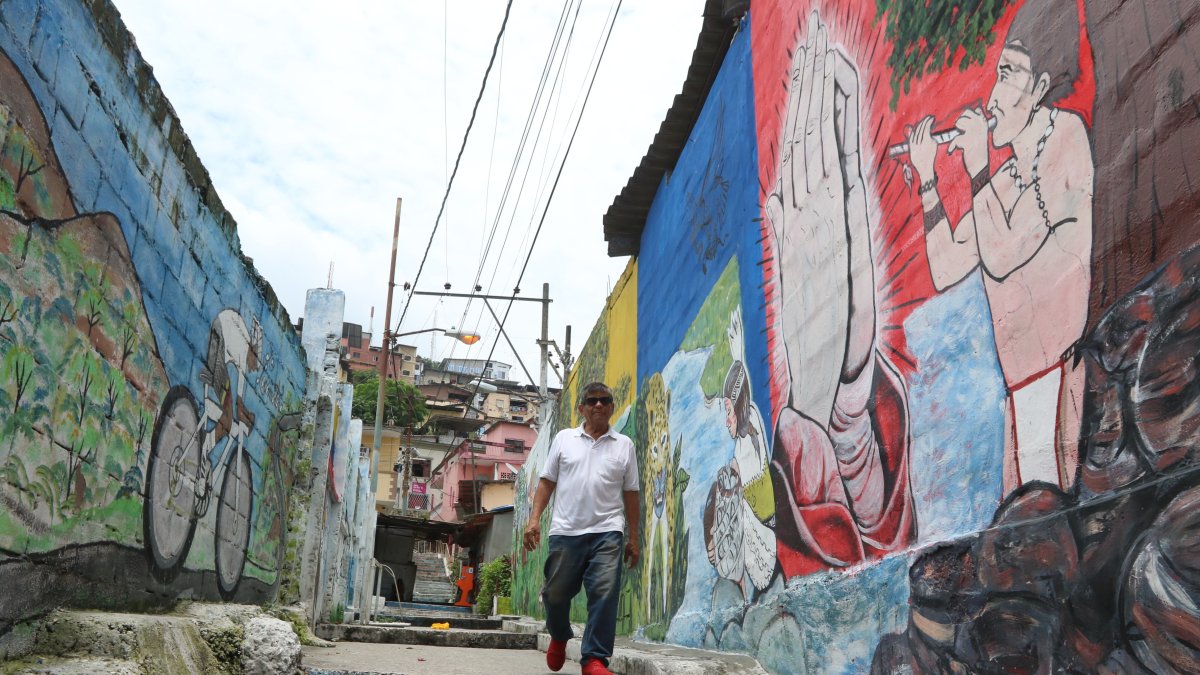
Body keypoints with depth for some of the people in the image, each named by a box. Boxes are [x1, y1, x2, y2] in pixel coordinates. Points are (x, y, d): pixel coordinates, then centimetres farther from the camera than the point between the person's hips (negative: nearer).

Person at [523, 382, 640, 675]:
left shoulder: (624, 445, 9)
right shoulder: (564, 438, 9)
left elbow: (631, 493, 10)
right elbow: (547, 482, 9)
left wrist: (634, 537, 8)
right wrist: (534, 518, -2)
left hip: (606, 531, -1)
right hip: (565, 530, 1)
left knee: (604, 593, -12)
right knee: (555, 593, 6)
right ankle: (559, 637, 36)